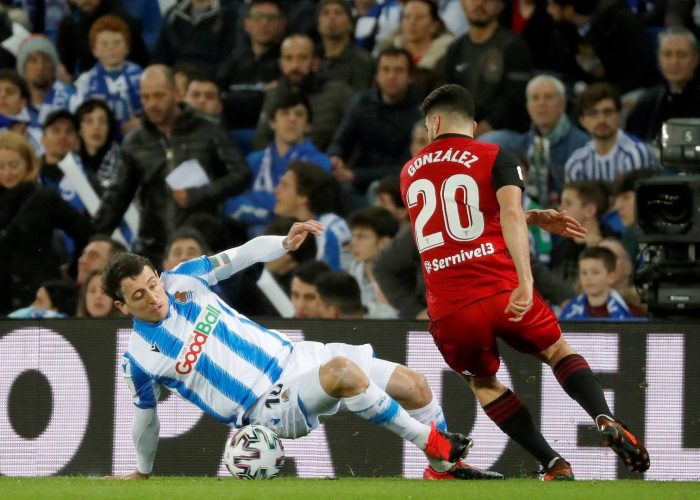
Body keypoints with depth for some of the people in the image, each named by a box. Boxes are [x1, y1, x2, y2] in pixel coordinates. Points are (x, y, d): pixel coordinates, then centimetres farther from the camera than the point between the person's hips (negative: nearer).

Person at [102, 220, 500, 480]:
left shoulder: (181, 281, 0)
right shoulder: (139, 359, -8)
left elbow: (241, 257, 8)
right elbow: (146, 417, 9)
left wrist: (286, 243, -9)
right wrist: (143, 472, 21)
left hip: (294, 356, 6)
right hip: (271, 408, -6)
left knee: (413, 385, -2)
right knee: (342, 372, -35)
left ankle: (450, 465, 18)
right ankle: (434, 444, -21)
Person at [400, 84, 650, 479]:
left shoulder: (410, 173, 18)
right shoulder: (495, 157, 4)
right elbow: (511, 214, -15)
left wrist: (537, 217, 39)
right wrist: (525, 280, -25)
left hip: (449, 309, 2)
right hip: (502, 293, -2)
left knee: (483, 382, 25)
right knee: (557, 350, 23)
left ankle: (553, 464, 10)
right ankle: (605, 419, -3)